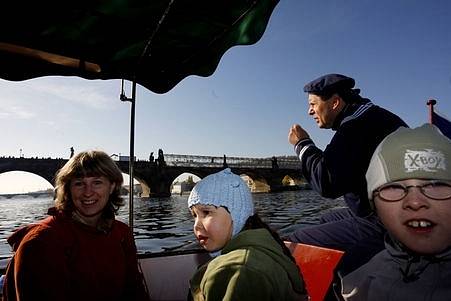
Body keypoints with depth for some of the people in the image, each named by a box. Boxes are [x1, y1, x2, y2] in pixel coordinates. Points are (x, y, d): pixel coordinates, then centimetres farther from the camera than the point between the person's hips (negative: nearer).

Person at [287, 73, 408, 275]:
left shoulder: (357, 123, -17)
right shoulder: (371, 116, 16)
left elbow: (328, 183, -21)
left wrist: (302, 144, -9)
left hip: (382, 227, -11)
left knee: (292, 244, -14)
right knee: (326, 220, 29)